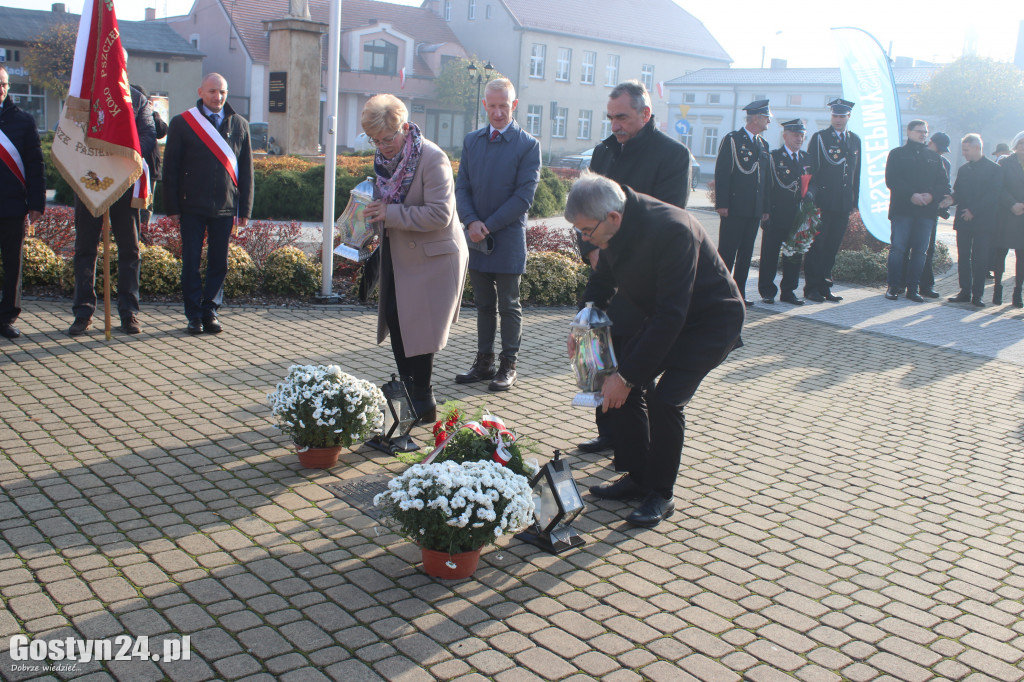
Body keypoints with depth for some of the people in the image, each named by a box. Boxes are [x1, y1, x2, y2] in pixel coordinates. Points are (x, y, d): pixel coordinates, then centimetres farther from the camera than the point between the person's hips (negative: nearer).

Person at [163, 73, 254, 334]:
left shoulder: (239, 125, 10)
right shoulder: (181, 123, 3)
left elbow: (246, 170, 10)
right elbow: (171, 168, 3)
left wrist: (245, 208, 4)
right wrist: (173, 207, -4)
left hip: (225, 207, 2)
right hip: (193, 206, -2)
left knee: (219, 263, 5)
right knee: (191, 262, 2)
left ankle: (210, 311, 17)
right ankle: (194, 315, 12)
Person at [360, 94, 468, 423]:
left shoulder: (432, 158, -19)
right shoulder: (385, 157, 6)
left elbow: (440, 214, -24)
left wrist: (391, 214, -24)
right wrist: (375, 212, 1)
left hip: (430, 257, -8)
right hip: (397, 255, 8)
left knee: (415, 325, -4)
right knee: (394, 318, 9)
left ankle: (423, 403, 10)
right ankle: (408, 390, 23)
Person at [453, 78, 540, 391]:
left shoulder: (528, 145, -6)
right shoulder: (471, 141, 10)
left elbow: (524, 196, -11)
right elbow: (462, 187, 6)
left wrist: (488, 225, -15)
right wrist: (472, 222, -11)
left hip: (508, 239, -4)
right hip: (477, 237, 5)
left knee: (508, 306, 4)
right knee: (483, 304, 12)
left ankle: (509, 366, 15)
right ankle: (483, 363, 21)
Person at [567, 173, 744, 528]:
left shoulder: (673, 231, -35)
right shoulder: (617, 226, -11)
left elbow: (671, 316, -34)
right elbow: (603, 279, 9)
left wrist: (626, 376, -30)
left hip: (711, 320, -8)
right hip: (666, 314, 8)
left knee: (665, 399, -20)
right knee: (626, 384, -2)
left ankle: (661, 495, 0)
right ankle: (636, 478, 15)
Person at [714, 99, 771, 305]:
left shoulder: (763, 145, 17)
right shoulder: (732, 140, -3)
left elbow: (765, 178, 18)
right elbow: (721, 173, -8)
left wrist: (765, 208, 12)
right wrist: (721, 203, -15)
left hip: (755, 211, 6)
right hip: (734, 209, -6)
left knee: (746, 254, 8)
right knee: (727, 253, -5)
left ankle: (739, 293, 13)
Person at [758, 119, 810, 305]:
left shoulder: (805, 159, 14)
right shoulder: (774, 157, -2)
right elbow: (767, 185, -6)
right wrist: (766, 212, -13)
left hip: (797, 216, 5)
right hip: (776, 215, -5)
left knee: (795, 255, 6)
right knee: (770, 255, 0)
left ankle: (788, 291, 15)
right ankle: (767, 291, 10)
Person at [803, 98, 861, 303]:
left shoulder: (855, 140, 15)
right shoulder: (819, 138, 0)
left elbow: (856, 173, 17)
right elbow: (810, 170, -4)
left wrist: (854, 201, 12)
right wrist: (811, 194, -12)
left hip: (843, 204, 4)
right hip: (822, 202, -4)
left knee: (833, 247, 7)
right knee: (816, 245, -3)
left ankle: (824, 286, 14)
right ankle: (811, 288, 3)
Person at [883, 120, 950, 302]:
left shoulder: (935, 158, 18)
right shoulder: (897, 154, 7)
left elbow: (944, 184, 10)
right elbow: (891, 180, -5)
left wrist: (931, 195, -10)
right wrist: (911, 195, -16)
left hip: (927, 211, 3)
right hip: (902, 209, -3)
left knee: (920, 251, 3)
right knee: (898, 248, -7)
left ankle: (913, 288, 8)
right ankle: (893, 286, 1)